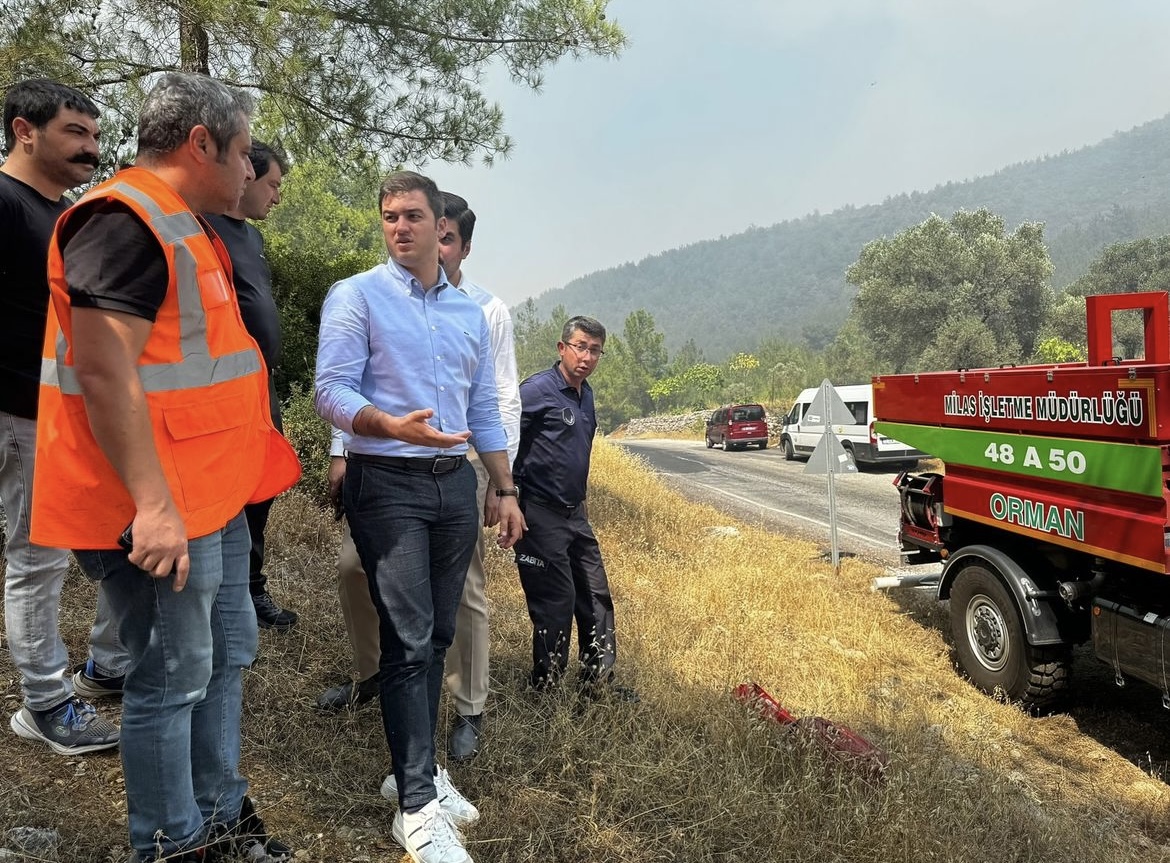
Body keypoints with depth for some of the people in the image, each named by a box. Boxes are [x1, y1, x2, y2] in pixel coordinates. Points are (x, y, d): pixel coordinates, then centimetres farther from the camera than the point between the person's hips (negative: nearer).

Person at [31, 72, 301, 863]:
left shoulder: (184, 226, 16)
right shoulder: (125, 222, -16)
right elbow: (103, 368, -24)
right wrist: (152, 503, -26)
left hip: (214, 498, 10)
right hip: (162, 511, -10)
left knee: (228, 657, 18)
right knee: (173, 681, 3)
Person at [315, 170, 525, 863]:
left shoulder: (471, 312, 14)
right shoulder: (356, 296, -2)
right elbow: (332, 390, -11)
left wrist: (507, 491, 12)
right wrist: (391, 426, -30)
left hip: (455, 483, 5)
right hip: (387, 483, -5)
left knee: (438, 637, 11)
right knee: (409, 640, -7)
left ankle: (422, 768, 26)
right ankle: (417, 805, 2)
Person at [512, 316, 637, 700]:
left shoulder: (585, 394, 13)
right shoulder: (537, 389, -14)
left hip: (576, 514, 8)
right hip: (541, 515, -8)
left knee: (596, 597, 12)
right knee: (556, 603, -2)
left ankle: (599, 681, 25)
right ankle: (546, 690, 16)